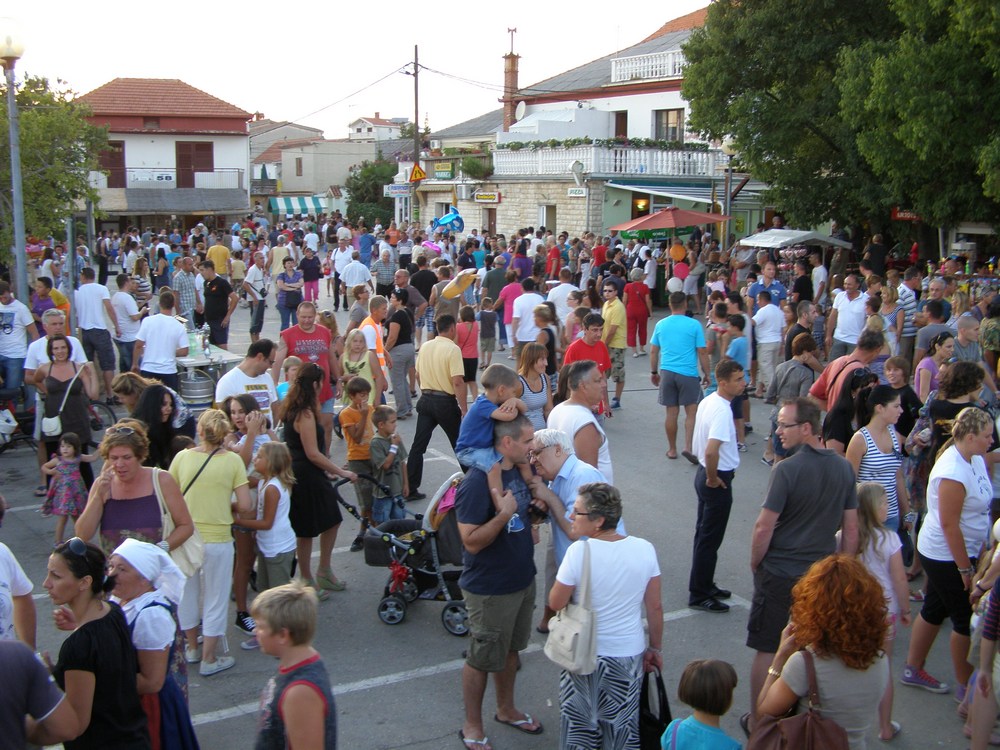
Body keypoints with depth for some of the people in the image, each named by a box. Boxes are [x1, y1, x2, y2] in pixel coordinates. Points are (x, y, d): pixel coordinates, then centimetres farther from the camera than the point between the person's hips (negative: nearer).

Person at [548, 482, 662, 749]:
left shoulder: (579, 551, -23)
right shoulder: (644, 549, -11)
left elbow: (556, 603, -13)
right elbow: (655, 608, -4)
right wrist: (656, 649, 10)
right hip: (630, 654, 3)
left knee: (580, 728, 17)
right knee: (622, 727, 21)